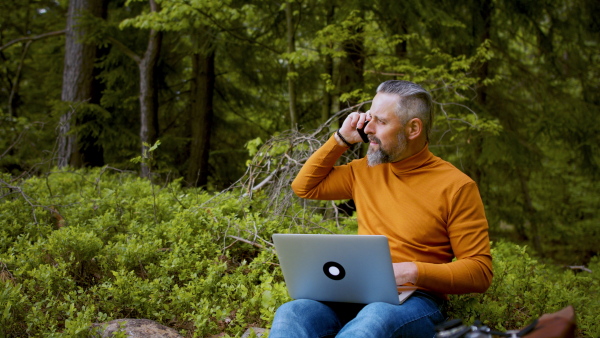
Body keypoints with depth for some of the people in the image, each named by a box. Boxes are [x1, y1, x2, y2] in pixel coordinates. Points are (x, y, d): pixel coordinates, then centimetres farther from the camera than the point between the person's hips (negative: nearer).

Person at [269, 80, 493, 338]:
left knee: (376, 317, -42)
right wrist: (342, 139, 15)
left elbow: (480, 271, -5)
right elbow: (305, 187, 27)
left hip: (415, 300, -4)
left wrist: (414, 272, -19)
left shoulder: (456, 187, -2)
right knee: (290, 314, -29)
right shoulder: (367, 170, 15)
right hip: (354, 296, 5)